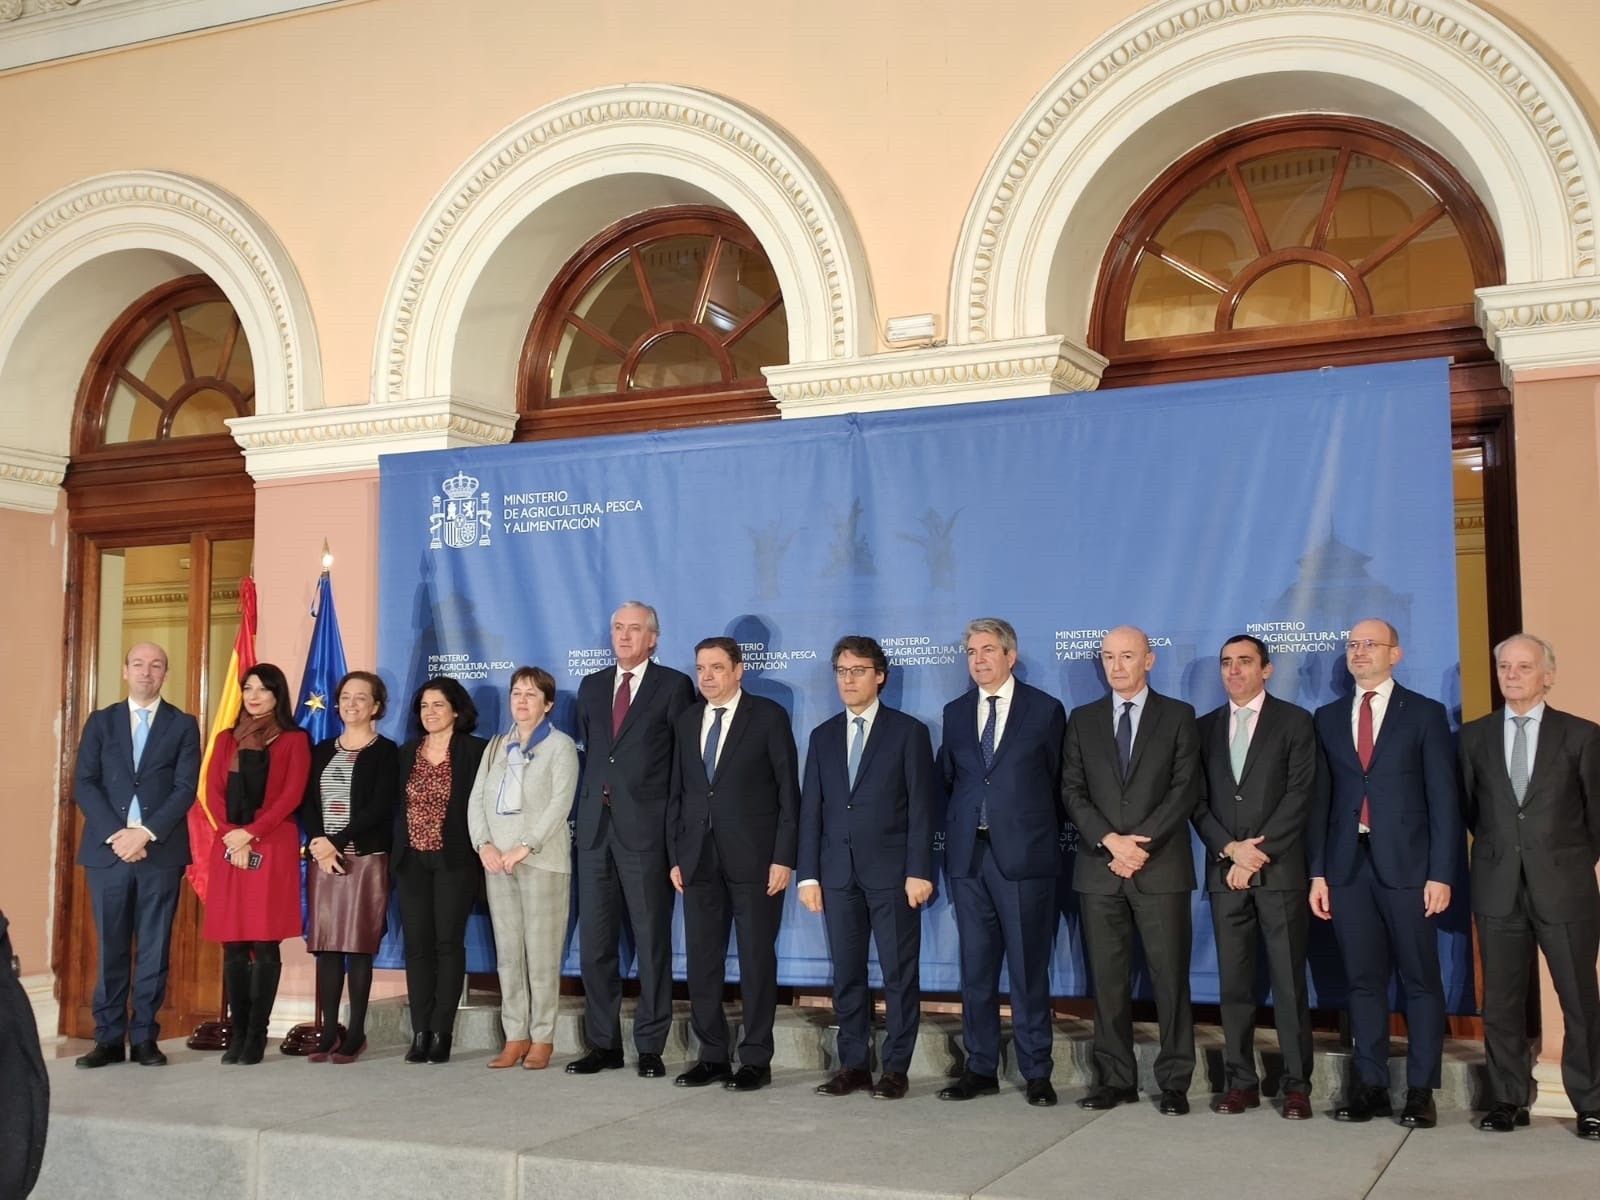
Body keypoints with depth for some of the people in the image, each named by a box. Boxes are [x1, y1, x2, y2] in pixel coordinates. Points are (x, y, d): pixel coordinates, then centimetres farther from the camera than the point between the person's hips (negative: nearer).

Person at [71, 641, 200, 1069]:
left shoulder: (183, 725, 8)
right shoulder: (100, 722, 12)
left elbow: (185, 789, -2)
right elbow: (83, 784, 3)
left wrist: (146, 833, -14)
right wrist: (116, 834, -11)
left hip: (161, 852, -1)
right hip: (107, 850, 1)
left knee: (154, 950, 2)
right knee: (110, 949, 3)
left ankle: (145, 1038, 7)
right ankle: (109, 1039, 8)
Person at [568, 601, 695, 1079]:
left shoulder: (674, 686, 1)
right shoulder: (591, 687, 16)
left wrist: (677, 824, -4)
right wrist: (592, 802, 10)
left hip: (645, 827, -5)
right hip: (596, 825, 5)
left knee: (652, 941, 0)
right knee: (594, 941, 7)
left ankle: (650, 1047, 7)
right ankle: (603, 1044, 16)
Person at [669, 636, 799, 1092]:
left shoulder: (768, 716, -1)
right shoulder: (687, 721, 12)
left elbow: (788, 790, -4)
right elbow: (677, 793, 13)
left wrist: (783, 857, -10)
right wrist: (675, 857, 7)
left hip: (754, 858, -4)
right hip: (699, 860, 5)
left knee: (757, 960, 1)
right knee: (702, 962, 6)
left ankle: (756, 1059, 9)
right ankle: (712, 1055, 16)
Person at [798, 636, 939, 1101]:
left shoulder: (908, 731, 1)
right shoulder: (823, 736, 13)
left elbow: (922, 806, -4)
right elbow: (810, 809, 11)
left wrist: (919, 870, -11)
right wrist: (809, 873, 4)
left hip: (892, 870, -4)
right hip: (838, 871, 4)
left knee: (899, 971, 0)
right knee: (846, 972, 6)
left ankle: (896, 1067, 7)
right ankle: (853, 1063, 14)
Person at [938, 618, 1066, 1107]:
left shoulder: (1045, 710, 1)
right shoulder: (955, 712, 12)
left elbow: (1058, 782, 5)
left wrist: (1036, 829, 6)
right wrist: (965, 820, 9)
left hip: (1024, 855, -4)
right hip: (969, 855, 4)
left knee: (1029, 969, 0)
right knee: (975, 968, 8)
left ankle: (1037, 1073, 8)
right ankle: (980, 1069, 16)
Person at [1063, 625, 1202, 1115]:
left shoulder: (1178, 716, 5)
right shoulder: (1083, 720, 12)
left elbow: (1184, 791, -3)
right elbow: (1072, 791, 5)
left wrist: (1140, 844, -12)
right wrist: (1110, 842, -9)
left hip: (1161, 868, -2)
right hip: (1099, 869, 2)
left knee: (1170, 977, -1)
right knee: (1107, 979, 4)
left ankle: (1174, 1082, 6)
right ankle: (1115, 1079, 11)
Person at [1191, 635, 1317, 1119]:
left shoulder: (1294, 721, 4)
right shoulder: (1206, 727, 15)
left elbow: (1299, 795, -5)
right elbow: (1198, 802, 10)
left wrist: (1257, 854, -10)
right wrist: (1230, 848, -6)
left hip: (1280, 869, -3)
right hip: (1224, 871, 3)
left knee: (1289, 982, -2)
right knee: (1234, 982, 4)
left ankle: (1296, 1084, 4)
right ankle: (1240, 1080, 10)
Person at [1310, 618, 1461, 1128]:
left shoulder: (1425, 714, 3)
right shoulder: (1328, 718, 13)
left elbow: (1443, 798, -1)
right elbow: (1321, 799, 11)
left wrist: (1441, 873, -8)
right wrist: (1318, 872, 5)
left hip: (1407, 865, -3)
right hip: (1349, 866, 3)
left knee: (1420, 980, 2)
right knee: (1363, 980, 6)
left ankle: (1421, 1090, 8)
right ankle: (1369, 1086, 12)